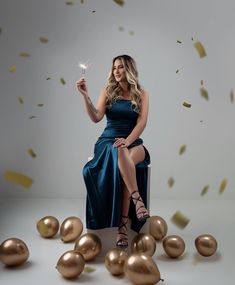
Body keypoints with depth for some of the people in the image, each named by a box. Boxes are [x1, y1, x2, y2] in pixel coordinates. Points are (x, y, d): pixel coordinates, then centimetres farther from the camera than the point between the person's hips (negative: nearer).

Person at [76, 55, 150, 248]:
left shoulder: (142, 94, 9)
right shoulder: (107, 92, 11)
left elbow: (142, 122, -3)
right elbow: (96, 118, -3)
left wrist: (127, 140, -20)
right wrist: (85, 95, -16)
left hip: (134, 142, 0)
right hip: (108, 141, 0)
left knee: (126, 160, -37)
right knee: (120, 153, -39)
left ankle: (123, 224, -35)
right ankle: (137, 199, -40)